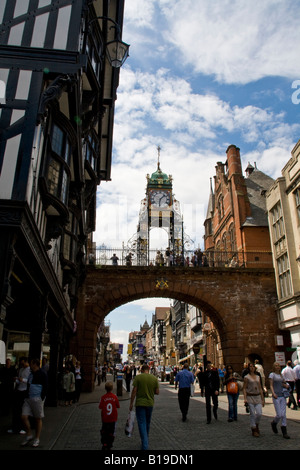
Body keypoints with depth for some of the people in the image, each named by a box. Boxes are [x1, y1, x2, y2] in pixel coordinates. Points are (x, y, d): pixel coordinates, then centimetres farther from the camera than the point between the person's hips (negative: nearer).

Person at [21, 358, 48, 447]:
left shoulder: (42, 374, -10)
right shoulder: (31, 374, 14)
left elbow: (45, 388, -11)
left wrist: (41, 399, -15)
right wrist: (26, 396, 13)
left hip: (37, 399, -7)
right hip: (28, 399, 7)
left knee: (38, 419, 3)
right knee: (24, 417, 0)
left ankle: (37, 439, 16)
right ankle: (29, 435, 19)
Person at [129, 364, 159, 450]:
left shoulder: (138, 377, -9)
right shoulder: (154, 378, -1)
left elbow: (134, 391, -11)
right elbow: (157, 392, 1)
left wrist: (131, 403, -4)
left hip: (140, 403, -4)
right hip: (150, 404, 4)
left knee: (142, 423, 1)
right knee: (147, 423, 22)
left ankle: (145, 445, -5)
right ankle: (146, 440, 37)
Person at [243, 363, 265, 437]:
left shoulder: (258, 377, 11)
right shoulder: (246, 377, -2)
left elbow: (260, 388, 15)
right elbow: (244, 388, -3)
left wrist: (262, 399, 12)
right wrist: (245, 398, -12)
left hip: (258, 397, 4)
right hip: (250, 397, -4)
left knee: (259, 413, -4)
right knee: (252, 414, -3)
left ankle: (256, 425, 24)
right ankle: (254, 431, 12)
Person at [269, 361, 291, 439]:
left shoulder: (281, 375, 16)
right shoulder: (272, 374, 0)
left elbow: (285, 384, 26)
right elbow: (271, 385, -5)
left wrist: (286, 385, 2)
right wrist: (273, 393, -20)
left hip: (282, 396, 5)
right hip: (276, 397, -5)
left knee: (284, 414, 2)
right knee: (279, 415, -7)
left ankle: (284, 432, 9)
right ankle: (274, 423, 23)